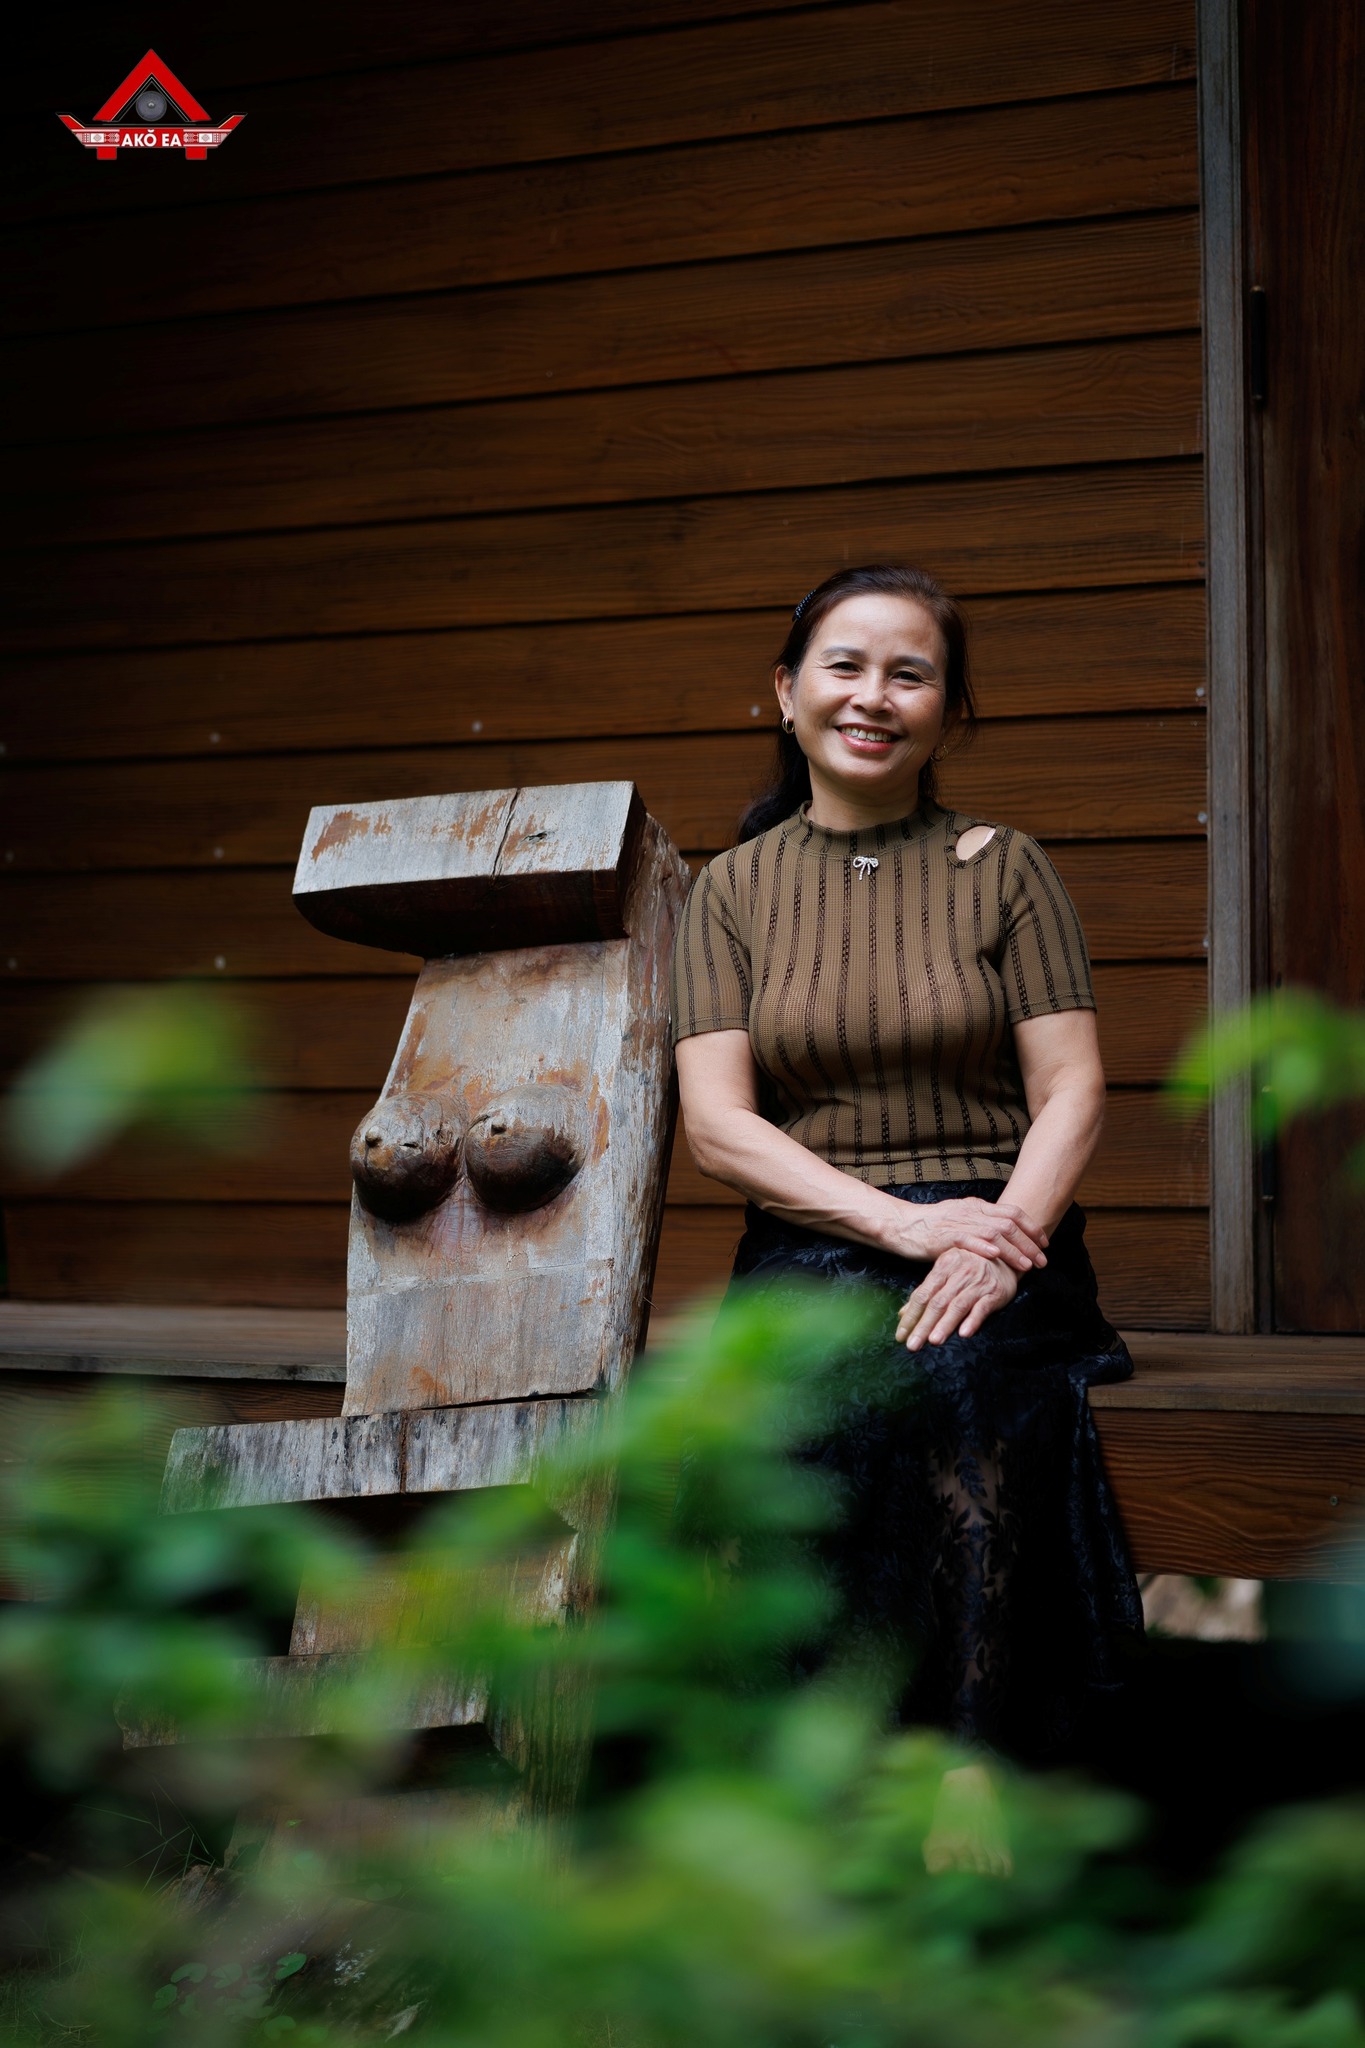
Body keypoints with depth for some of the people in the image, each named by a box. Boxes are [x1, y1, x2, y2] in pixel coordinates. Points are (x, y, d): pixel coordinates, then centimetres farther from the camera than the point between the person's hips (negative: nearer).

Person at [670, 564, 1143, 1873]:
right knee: (849, 1412, -33)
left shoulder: (1002, 869, 10)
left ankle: (967, 1784, -32)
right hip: (809, 1258, 1)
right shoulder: (732, 891, 12)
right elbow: (718, 1125, 2)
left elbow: (1072, 1095, 3)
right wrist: (908, 1224, -11)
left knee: (953, 1387, -35)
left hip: (996, 1247, -1)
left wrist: (997, 1247, -16)